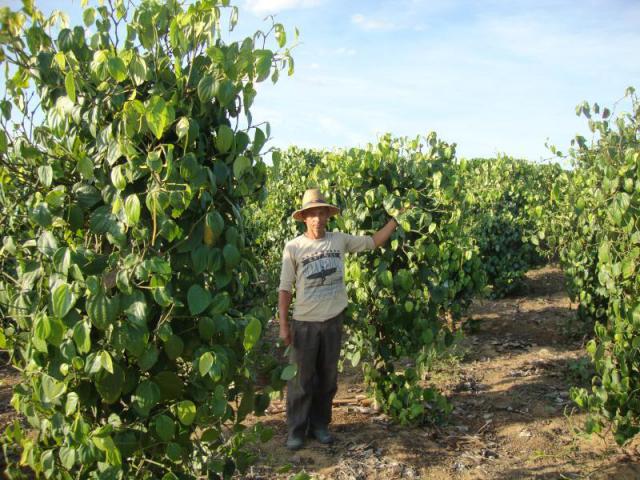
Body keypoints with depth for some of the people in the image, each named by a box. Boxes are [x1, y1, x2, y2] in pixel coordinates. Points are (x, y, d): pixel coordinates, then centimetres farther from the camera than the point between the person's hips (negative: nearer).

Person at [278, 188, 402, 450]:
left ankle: (320, 425, 31)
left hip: (333, 322, 3)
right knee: (301, 379, 6)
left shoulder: (339, 240, -1)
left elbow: (372, 242, 9)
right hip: (304, 323, -3)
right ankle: (296, 430, 21)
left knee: (327, 378, 14)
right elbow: (285, 289, -6)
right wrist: (283, 325, -8)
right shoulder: (293, 247, -10)